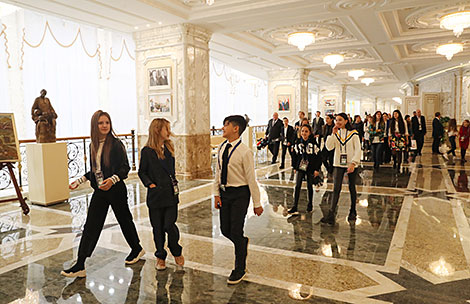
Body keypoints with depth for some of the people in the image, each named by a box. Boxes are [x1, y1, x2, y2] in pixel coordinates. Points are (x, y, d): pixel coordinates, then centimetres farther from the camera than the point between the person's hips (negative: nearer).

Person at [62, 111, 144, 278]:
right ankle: (80, 266, 10)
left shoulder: (116, 144, -12)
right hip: (99, 191, 5)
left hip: (116, 190, -5)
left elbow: (125, 167, -13)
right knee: (91, 226, 4)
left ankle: (137, 249, 36)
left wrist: (112, 179, -27)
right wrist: (79, 181, 12)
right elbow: (94, 170, 16)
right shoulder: (93, 145, 7)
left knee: (124, 220, 12)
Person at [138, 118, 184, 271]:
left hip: (171, 193, 2)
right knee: (158, 228, 7)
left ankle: (177, 252, 21)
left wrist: (173, 182, 10)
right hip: (155, 195, -2)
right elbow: (142, 172, 2)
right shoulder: (147, 151, -5)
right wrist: (149, 184, -11)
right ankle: (160, 257, 25)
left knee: (169, 225, -4)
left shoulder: (169, 148, 9)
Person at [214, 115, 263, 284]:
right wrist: (216, 193, 7)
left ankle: (240, 269, 22)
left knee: (236, 232, 0)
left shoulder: (245, 152, -17)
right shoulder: (222, 148, 3)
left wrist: (257, 204, -10)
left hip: (240, 194, -6)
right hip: (224, 192, 6)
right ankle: (243, 243, 46)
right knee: (225, 230, 12)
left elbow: (251, 179, -14)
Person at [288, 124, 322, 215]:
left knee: (309, 186, 9)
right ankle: (294, 208, -4)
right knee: (297, 186, -4)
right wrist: (295, 167, 12)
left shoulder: (314, 142, -8)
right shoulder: (298, 143, 5)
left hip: (310, 168, -3)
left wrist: (317, 169, -10)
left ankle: (310, 205, 29)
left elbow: (319, 156, -7)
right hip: (300, 167, 3)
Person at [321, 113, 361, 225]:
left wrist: (353, 163, -16)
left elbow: (358, 150, -6)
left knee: (352, 188, 11)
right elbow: (329, 147, -5)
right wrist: (333, 134, -12)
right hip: (339, 164, 2)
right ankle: (331, 215, -13)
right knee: (336, 189, -8)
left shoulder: (353, 133, -2)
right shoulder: (336, 133, 7)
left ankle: (353, 212, 28)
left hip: (351, 165, -2)